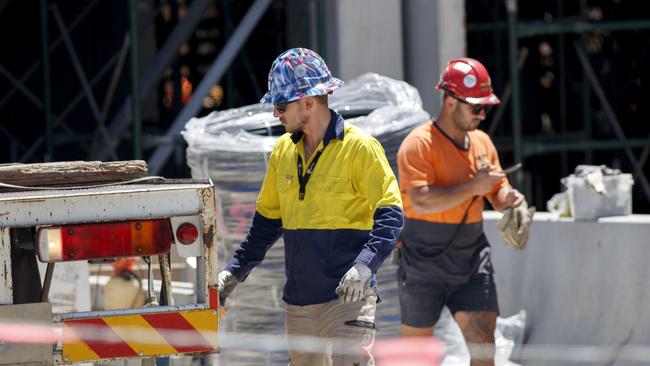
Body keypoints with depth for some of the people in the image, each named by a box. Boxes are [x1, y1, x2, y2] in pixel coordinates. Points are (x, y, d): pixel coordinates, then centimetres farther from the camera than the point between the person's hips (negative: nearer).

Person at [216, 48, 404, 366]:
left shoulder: (359, 148, -8)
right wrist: (236, 269, 15)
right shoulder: (283, 151, 12)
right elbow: (267, 221, 22)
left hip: (347, 296, -7)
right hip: (299, 301, 7)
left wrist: (365, 266, -26)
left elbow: (390, 215, -12)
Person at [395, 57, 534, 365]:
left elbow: (498, 193, 15)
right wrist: (472, 187, -26)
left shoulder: (482, 142, 7)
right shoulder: (419, 144, -15)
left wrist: (512, 200, -8)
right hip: (423, 267, -5)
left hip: (472, 261, 5)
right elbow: (421, 201, -28)